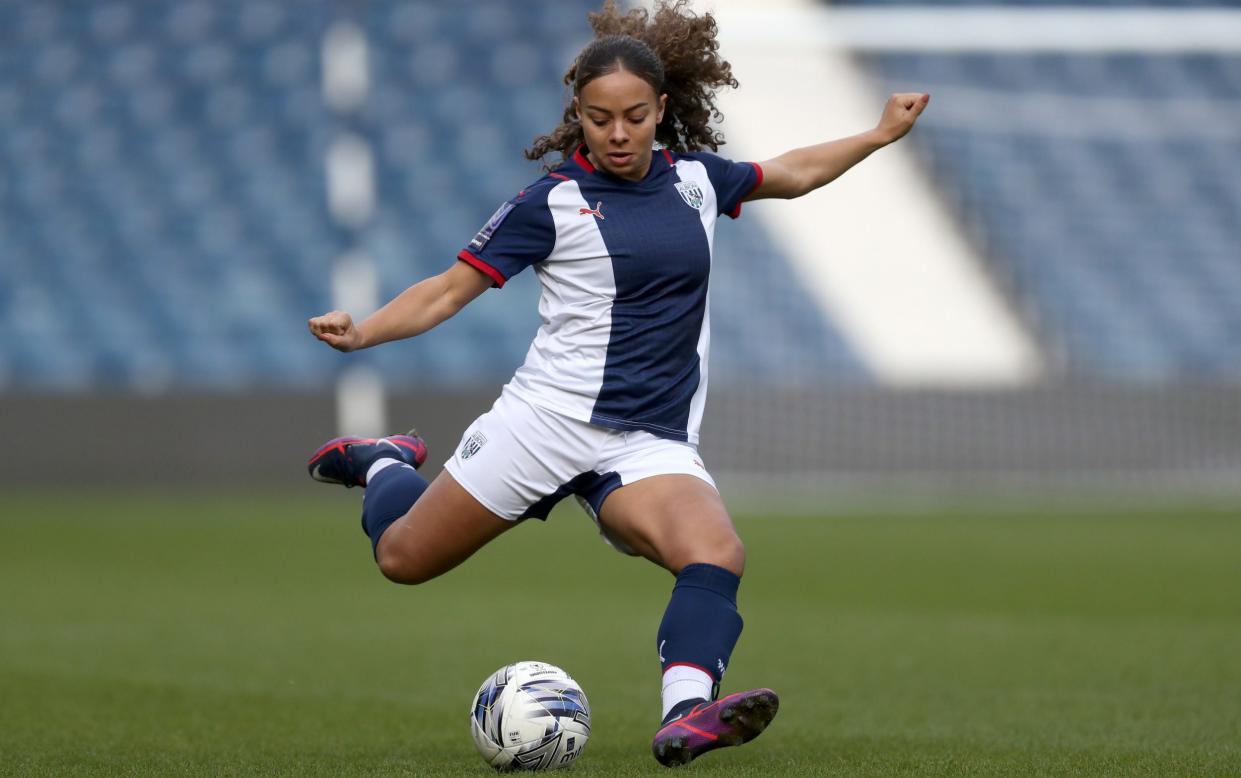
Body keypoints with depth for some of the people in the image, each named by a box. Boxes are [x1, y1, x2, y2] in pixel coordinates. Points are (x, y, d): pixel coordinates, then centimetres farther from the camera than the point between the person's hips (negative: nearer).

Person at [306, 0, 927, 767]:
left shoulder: (696, 178, 9)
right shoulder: (553, 200, -5)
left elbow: (792, 173, 29)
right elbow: (448, 291, -5)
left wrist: (883, 132, 27)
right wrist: (360, 332, -19)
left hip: (653, 442, 3)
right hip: (550, 417, -2)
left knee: (718, 555, -28)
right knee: (404, 557, 7)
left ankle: (687, 714, -46)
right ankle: (386, 466, 41)